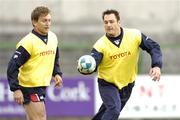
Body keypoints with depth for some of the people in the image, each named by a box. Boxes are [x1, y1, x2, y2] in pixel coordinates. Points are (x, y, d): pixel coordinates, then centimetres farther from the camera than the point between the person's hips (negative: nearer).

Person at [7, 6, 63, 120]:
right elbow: (13, 67, -17)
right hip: (30, 88, -8)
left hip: (42, 86, 8)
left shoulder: (53, 38, 8)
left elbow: (54, 59, 25)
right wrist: (16, 89, -22)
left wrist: (57, 74, 7)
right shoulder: (28, 42, -16)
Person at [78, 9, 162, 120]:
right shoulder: (100, 45, -18)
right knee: (114, 110, -26)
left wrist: (157, 66, -20)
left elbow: (154, 47, -5)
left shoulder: (135, 35, -12)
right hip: (107, 84, -3)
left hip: (127, 85, 3)